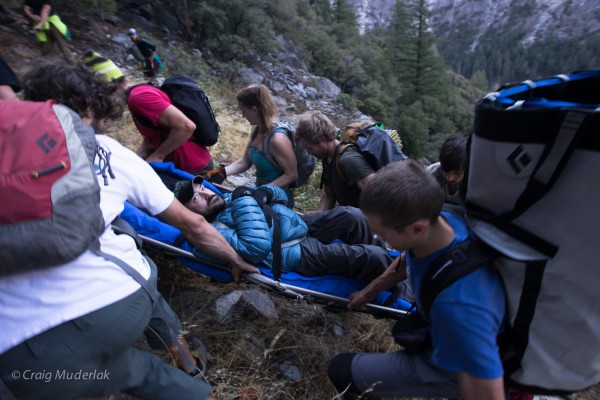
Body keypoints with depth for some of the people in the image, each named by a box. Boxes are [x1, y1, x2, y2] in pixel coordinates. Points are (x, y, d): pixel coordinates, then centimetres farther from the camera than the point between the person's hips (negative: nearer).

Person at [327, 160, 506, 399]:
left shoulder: (456, 305, -48)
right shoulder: (440, 219, -23)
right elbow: (407, 261, -1)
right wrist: (368, 292, 11)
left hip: (451, 365, -6)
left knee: (341, 370, -4)